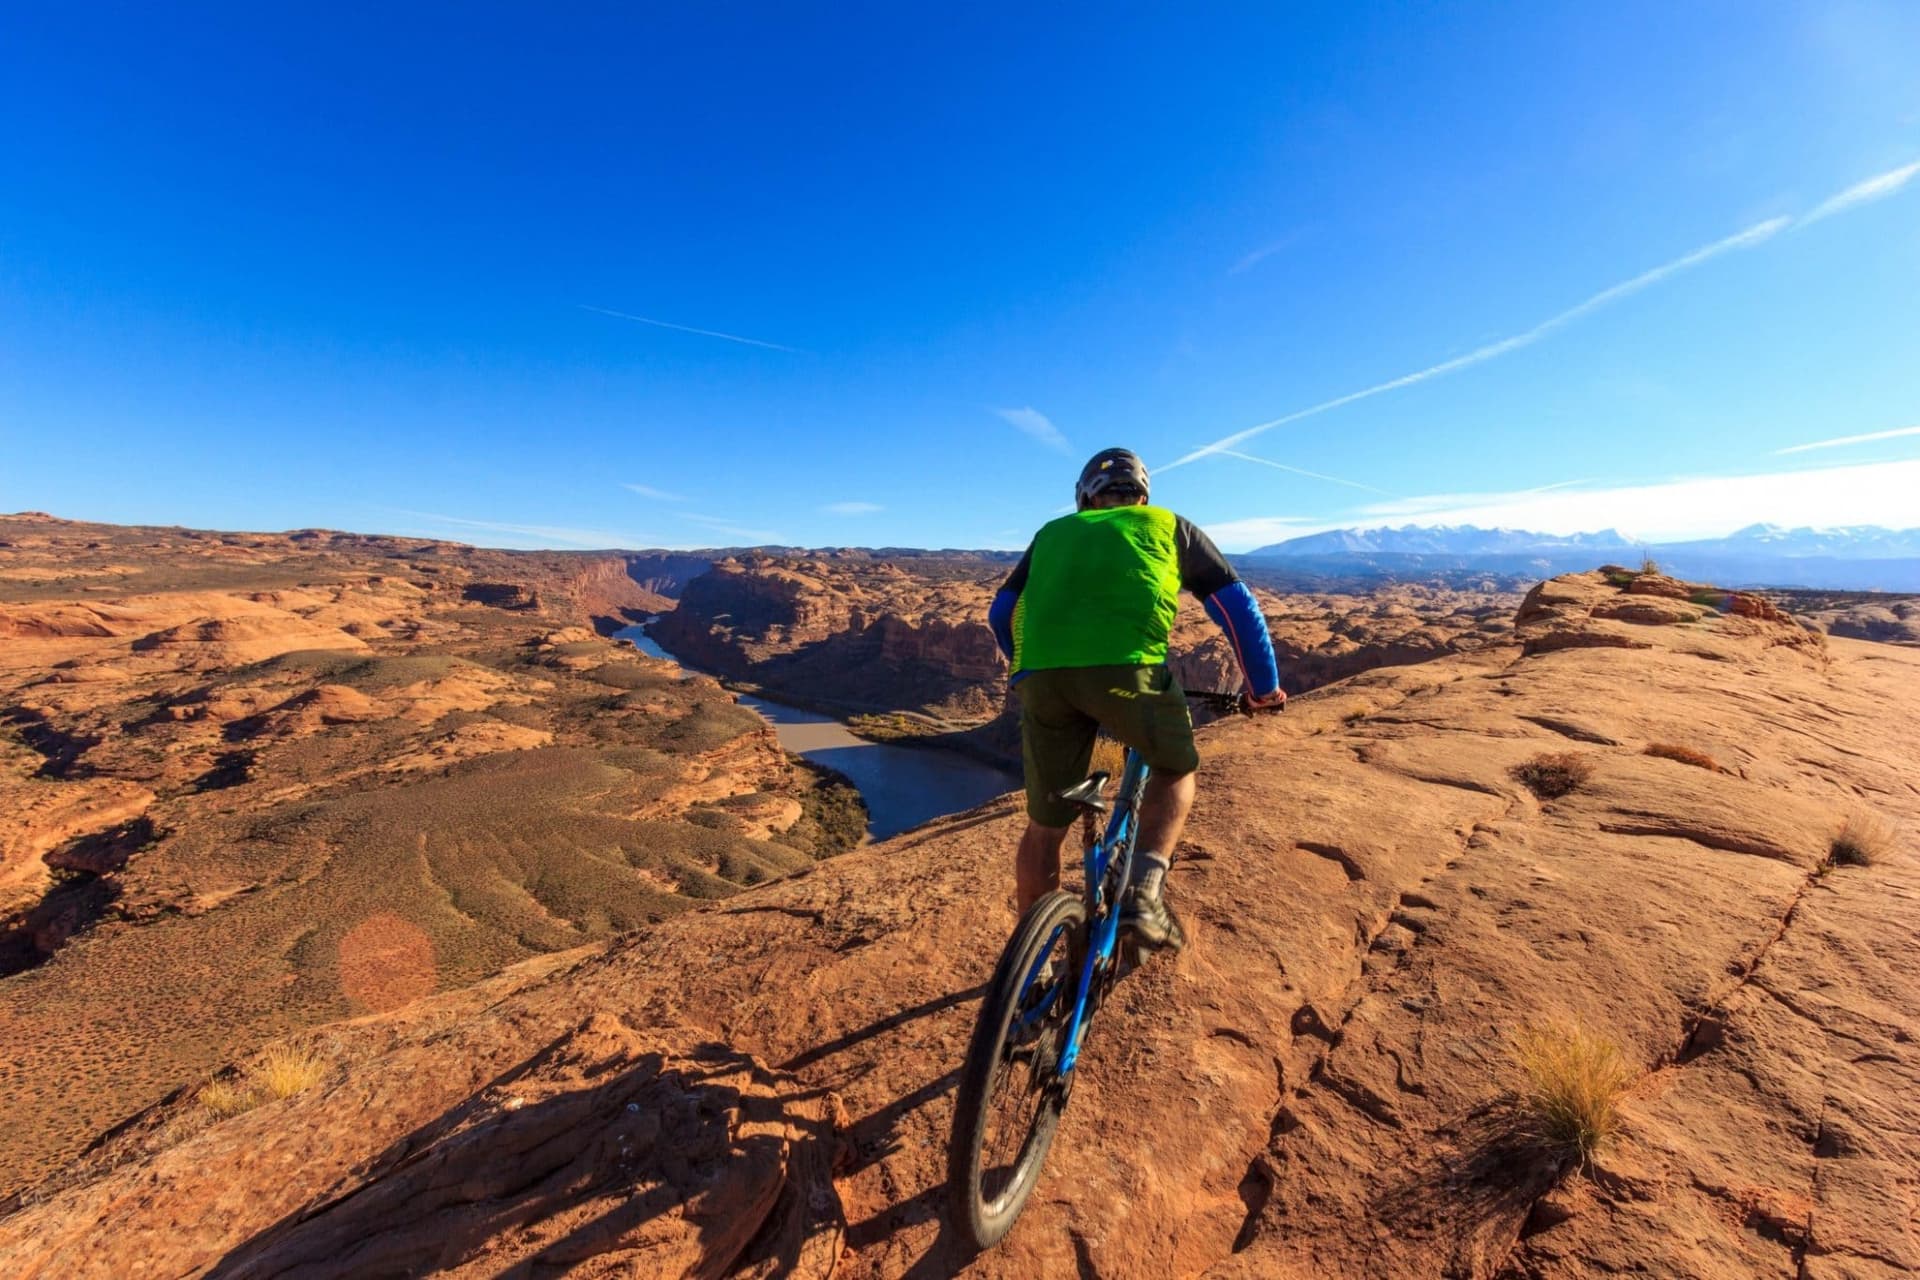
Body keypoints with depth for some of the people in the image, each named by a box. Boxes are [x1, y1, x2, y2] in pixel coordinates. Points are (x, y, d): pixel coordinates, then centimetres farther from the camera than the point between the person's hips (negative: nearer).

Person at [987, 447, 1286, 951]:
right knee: (1175, 769, 27)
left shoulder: (1054, 531, 32)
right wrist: (1264, 684, 36)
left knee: (1044, 826, 18)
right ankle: (1143, 895, 11)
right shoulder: (1169, 526, 27)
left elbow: (1002, 612, 29)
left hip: (1042, 675, 3)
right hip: (1126, 666, -2)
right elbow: (1237, 606, 24)